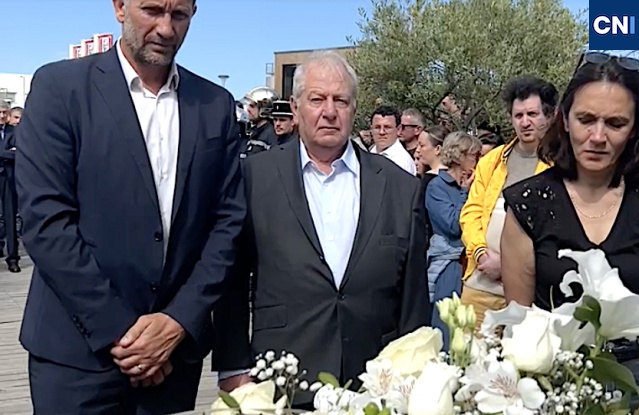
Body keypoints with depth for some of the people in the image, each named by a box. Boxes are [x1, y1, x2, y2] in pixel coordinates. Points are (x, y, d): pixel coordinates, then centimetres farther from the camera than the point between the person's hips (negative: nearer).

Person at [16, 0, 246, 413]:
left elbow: (227, 221, 3)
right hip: (79, 349, -3)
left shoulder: (216, 105, 6)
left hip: (175, 349, 3)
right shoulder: (59, 86, -5)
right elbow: (45, 219, -11)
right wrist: (117, 331, -13)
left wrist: (179, 321, -8)